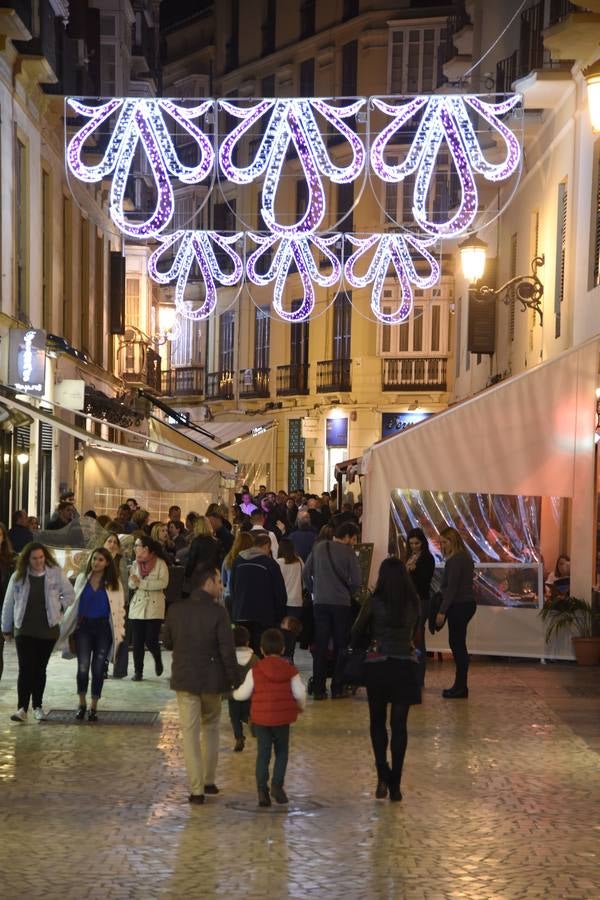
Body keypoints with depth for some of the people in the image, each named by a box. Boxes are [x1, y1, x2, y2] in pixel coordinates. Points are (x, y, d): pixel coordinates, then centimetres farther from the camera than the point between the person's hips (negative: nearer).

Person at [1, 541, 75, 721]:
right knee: (25, 669, -9)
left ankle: (37, 706, 20)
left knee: (40, 669, 9)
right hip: (24, 630, -1)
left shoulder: (56, 573, -2)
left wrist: (58, 607, -4)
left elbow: (69, 595, 9)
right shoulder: (18, 576, -1)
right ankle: (22, 708, -10)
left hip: (48, 629, 1)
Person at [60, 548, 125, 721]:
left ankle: (94, 708, 13)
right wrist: (66, 627, 4)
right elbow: (73, 603, 8)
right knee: (83, 667, -9)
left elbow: (120, 608, 3)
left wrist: (119, 632, -3)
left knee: (98, 669, 2)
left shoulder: (114, 583, 2)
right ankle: (82, 704, 10)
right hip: (83, 627, 0)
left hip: (103, 628, 0)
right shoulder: (82, 578, 6)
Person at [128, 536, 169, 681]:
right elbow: (131, 584, 9)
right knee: (137, 641, 1)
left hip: (154, 606, -4)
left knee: (151, 640, -6)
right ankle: (138, 671, 10)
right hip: (137, 605, 4)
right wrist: (134, 581, -16)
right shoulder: (135, 564, 10)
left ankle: (158, 660, 25)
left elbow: (163, 582, -13)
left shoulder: (160, 563, -4)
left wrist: (142, 583, -15)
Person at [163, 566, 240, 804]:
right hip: (211, 679, -1)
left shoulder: (175, 610, -3)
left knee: (190, 733, 4)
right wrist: (234, 679, -4)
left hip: (184, 679, 1)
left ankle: (197, 789, 2)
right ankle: (209, 781, 24)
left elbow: (167, 643, 9)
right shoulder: (218, 612, -14)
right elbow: (227, 650, -13)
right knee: (211, 728, 19)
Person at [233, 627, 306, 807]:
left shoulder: (255, 670, -4)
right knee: (282, 752, 15)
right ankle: (277, 784, 2)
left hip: (261, 717, 0)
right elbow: (300, 693, -2)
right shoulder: (290, 670, -2)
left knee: (263, 753, 7)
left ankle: (262, 789, 0)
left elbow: (244, 693, 0)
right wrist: (301, 705, 19)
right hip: (283, 718, 0)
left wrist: (234, 693, 22)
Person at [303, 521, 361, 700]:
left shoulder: (318, 548, 5)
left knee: (320, 645, 6)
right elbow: (356, 581, -8)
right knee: (340, 646, 8)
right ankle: (337, 688, 8)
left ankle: (318, 689, 3)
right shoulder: (348, 553, -6)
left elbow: (306, 573, 5)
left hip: (320, 603, 3)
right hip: (341, 603, -3)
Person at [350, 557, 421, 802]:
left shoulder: (374, 602, -10)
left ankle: (383, 776, -2)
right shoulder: (414, 603, -1)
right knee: (399, 725, 7)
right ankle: (395, 784, 7)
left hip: (378, 665, -2)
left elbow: (356, 632, 1)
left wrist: (353, 647, 22)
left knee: (377, 722, 14)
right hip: (406, 665, 2)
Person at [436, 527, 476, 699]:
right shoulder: (465, 557, 14)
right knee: (457, 644, 13)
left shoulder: (455, 560, -15)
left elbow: (452, 588, -19)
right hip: (467, 603, 10)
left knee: (457, 644, -5)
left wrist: (442, 611, -19)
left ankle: (460, 688, -2)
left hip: (459, 606, -10)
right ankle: (460, 686, 17)